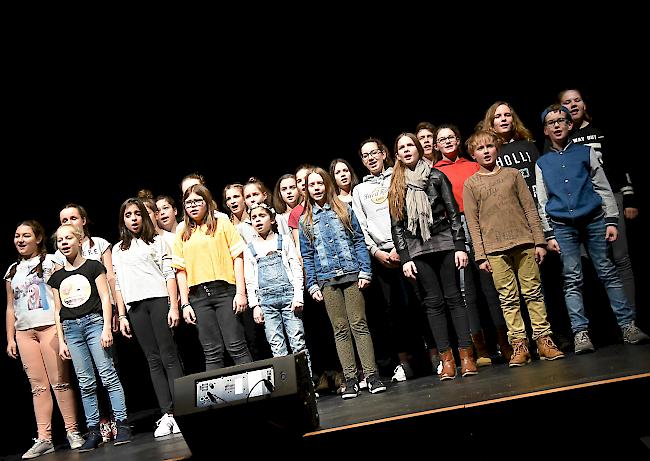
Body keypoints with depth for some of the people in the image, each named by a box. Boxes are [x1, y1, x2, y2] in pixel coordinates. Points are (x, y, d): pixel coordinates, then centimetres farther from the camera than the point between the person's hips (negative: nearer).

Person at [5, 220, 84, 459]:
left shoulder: (50, 261, 4)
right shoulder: (13, 270, 18)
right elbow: (10, 308, 19)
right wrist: (10, 338, 13)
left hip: (50, 326, -5)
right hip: (24, 332, 5)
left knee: (59, 382, -5)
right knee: (38, 386, 3)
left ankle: (73, 431, 1)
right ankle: (43, 438, 4)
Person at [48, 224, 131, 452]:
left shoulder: (93, 266, 4)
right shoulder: (57, 277, 15)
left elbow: (105, 298, -1)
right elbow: (58, 311, 16)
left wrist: (107, 328, -9)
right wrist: (61, 341, 10)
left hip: (94, 322, -4)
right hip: (71, 328, 4)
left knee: (107, 374, -10)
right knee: (85, 382, 3)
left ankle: (122, 424, -6)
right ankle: (93, 431, 7)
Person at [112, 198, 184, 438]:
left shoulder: (157, 241, 10)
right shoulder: (118, 249, 18)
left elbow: (169, 274, 3)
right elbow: (118, 285, 15)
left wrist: (174, 306, -7)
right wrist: (122, 316, 7)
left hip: (159, 300, -3)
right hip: (135, 307, 3)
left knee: (169, 356, -7)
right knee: (153, 360, 2)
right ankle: (167, 415, 2)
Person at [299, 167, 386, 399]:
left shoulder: (344, 210, 7)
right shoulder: (305, 220, 10)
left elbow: (359, 241, 4)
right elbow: (307, 256, 9)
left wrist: (365, 271, -5)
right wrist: (312, 285, 2)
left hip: (351, 275, -1)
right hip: (326, 280, 2)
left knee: (359, 324, -4)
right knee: (341, 330, 3)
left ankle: (372, 375, -1)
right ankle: (350, 379, 7)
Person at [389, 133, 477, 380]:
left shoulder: (436, 176, 5)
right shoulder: (396, 186, 9)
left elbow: (453, 212, 3)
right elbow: (396, 225, 6)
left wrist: (460, 246, -5)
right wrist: (404, 258, -1)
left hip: (445, 244, -1)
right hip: (417, 251, 1)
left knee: (453, 298, -1)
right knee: (433, 303, 1)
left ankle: (466, 354, 2)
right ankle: (446, 358, 5)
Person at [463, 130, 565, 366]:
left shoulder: (513, 174, 11)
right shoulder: (471, 184, 7)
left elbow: (530, 209, 9)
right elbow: (473, 222, 3)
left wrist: (539, 241, 3)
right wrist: (480, 255, -3)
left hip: (524, 242, 1)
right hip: (495, 249, -1)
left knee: (533, 293, 3)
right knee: (508, 298, 0)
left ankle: (544, 340, 8)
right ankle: (519, 344, 4)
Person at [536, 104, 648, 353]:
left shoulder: (586, 152, 10)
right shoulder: (542, 163, 12)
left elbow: (603, 188, 8)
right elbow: (542, 202, 10)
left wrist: (611, 220, -1)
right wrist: (549, 235, 3)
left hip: (594, 220, 0)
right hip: (562, 226, 1)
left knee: (608, 272, -1)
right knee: (572, 279, -2)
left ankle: (628, 325, 3)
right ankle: (580, 332, -1)